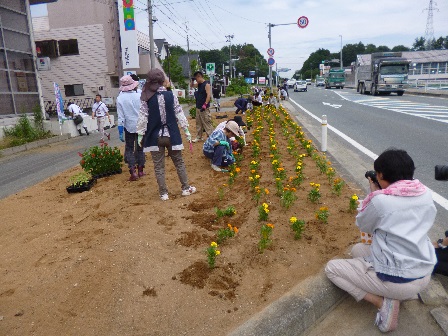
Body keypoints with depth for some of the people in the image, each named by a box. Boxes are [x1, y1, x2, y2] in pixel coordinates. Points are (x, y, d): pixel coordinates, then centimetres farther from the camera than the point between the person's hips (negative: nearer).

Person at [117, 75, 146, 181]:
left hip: (129, 127, -1)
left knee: (129, 149, 10)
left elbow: (121, 117, -10)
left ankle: (133, 172, -2)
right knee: (140, 148, 15)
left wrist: (120, 131, -5)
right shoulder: (139, 95, -8)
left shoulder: (120, 98, -10)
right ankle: (140, 170, 21)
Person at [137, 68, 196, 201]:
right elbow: (179, 114, -1)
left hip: (155, 137, -1)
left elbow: (142, 118, -7)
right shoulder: (170, 95, -4)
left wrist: (140, 134, 2)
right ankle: (186, 188, 21)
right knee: (179, 162, 15)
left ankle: (163, 193, 13)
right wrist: (186, 129, 7)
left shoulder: (145, 98, -7)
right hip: (171, 135, 1)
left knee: (159, 166, 8)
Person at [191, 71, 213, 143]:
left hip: (204, 108, -9)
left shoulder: (206, 84, -11)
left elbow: (209, 95, -20)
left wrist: (205, 105, -26)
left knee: (207, 123, -9)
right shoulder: (199, 84, 13)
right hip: (198, 107, 9)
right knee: (198, 123, 13)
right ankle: (198, 137, 21)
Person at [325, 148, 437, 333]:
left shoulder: (380, 200, -21)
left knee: (331, 268, 7)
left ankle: (383, 302, -4)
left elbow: (363, 225, -1)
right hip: (425, 275, 7)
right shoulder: (426, 194, -4)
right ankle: (404, 293, 12)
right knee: (358, 249, 24)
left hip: (396, 281, -7)